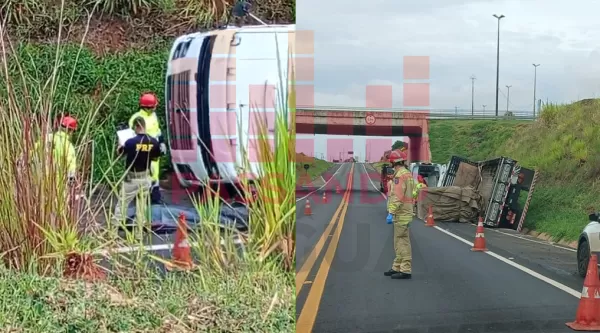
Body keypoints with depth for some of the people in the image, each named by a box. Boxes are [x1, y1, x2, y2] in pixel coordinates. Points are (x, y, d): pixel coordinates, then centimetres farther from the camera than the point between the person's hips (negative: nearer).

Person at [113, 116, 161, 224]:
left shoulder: (131, 142, -18)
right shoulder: (154, 142, -7)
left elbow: (119, 153, 0)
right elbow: (155, 158, 8)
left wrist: (121, 145, 20)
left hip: (132, 178, -4)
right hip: (145, 177, 4)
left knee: (122, 202, 4)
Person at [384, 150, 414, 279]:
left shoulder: (400, 175, -15)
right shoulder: (407, 174, 15)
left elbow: (398, 197, -23)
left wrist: (391, 212, -23)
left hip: (401, 214, -10)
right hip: (403, 213, 10)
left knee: (402, 241, -9)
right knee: (400, 241, 15)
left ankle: (405, 270, -9)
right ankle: (397, 267, 22)